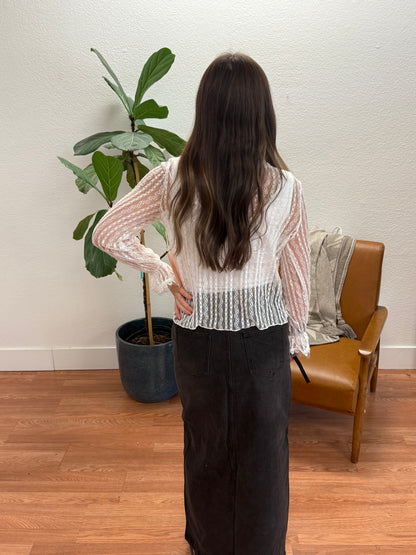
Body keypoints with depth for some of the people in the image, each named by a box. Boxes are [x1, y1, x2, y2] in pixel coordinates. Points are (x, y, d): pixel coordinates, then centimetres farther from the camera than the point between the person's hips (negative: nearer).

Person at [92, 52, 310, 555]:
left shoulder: (173, 179, -13)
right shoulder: (284, 188, -14)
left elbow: (107, 234, -8)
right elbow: (295, 272, -5)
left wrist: (164, 273, -1)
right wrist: (297, 333, 10)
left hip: (197, 334, 2)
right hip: (264, 334, -1)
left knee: (206, 443, 25)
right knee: (263, 447, 21)